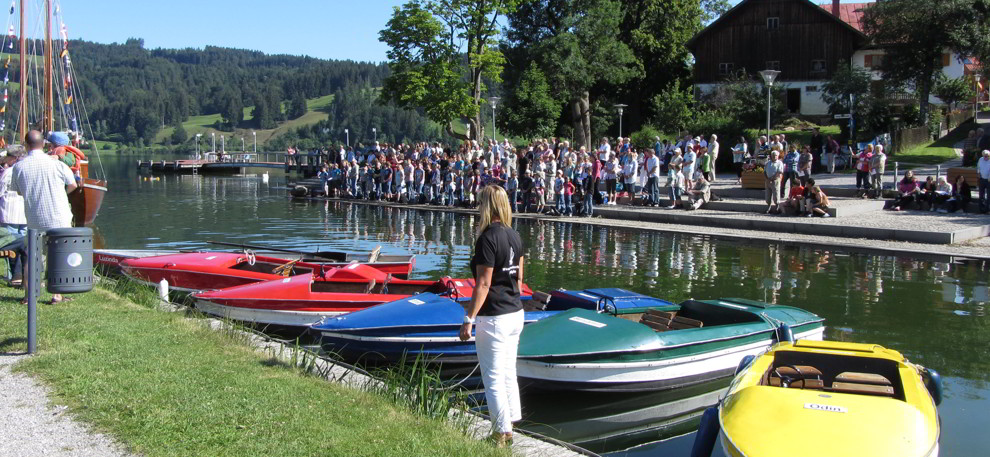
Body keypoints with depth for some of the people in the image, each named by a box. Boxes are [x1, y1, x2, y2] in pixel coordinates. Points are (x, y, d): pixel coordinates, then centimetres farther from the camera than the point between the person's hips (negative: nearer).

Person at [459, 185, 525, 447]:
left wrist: (468, 319, -16)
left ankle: (502, 433, 9)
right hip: (516, 314, 9)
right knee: (509, 374, 17)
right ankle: (509, 426, 27)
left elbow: (483, 284, -20)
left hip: (493, 318, -9)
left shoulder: (488, 238, -18)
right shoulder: (514, 236, 7)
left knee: (493, 379, 2)